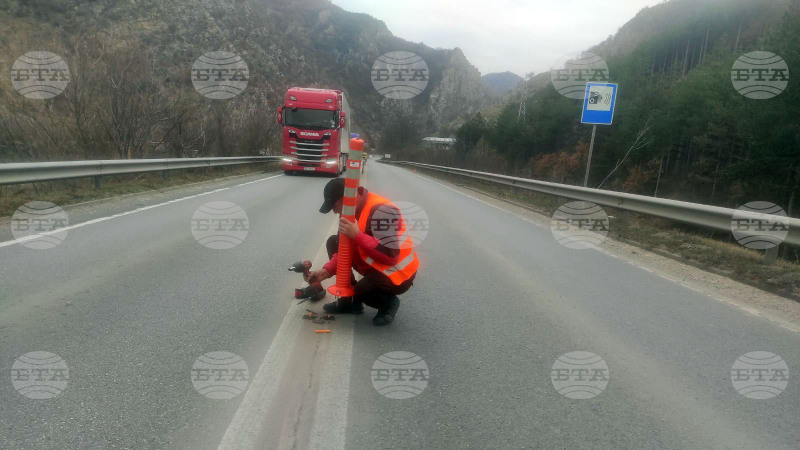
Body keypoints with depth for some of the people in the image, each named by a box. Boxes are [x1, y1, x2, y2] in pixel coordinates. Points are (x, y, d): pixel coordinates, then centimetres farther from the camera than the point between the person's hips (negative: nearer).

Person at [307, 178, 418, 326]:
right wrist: (327, 270, -10)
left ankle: (388, 303, 7)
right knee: (333, 242, 7)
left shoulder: (381, 211, -28)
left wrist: (357, 235, -33)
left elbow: (390, 256, -33)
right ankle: (349, 301, 10)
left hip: (396, 274, -9)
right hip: (374, 266, 9)